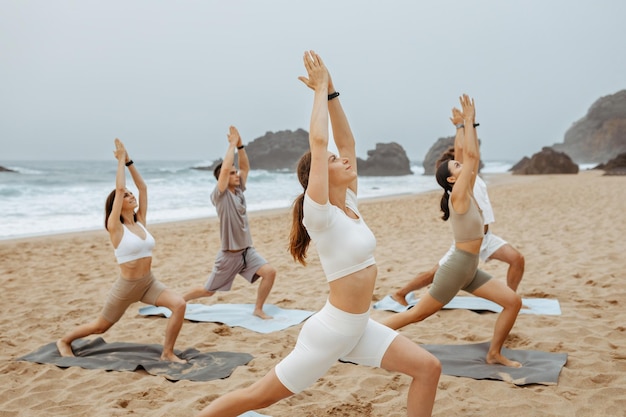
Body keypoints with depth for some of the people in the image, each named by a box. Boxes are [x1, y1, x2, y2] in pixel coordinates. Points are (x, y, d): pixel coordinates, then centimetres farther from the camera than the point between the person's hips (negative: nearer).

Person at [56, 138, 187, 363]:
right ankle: (64, 341, 42)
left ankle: (167, 353, -7)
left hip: (149, 283, 5)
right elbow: (119, 188, -21)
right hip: (126, 286, -5)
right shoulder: (115, 228, -13)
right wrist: (121, 159, -14)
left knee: (179, 304, -20)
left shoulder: (140, 221, 2)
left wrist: (129, 161, 1)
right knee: (100, 326, 14)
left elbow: (143, 187, 2)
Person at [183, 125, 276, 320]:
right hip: (229, 254, -5)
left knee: (270, 272, -16)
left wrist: (240, 145, -5)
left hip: (247, 250, 6)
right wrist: (232, 144, -17)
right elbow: (225, 167, -27)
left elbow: (245, 167, 6)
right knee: (208, 290, 8)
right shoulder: (219, 195, -14)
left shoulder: (239, 190, 5)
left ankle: (258, 309, 1)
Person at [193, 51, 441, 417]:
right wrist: (321, 88, -15)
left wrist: (331, 91, 0)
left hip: (361, 328, 8)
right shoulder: (320, 214, -17)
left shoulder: (349, 203, 3)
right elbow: (318, 142, -25)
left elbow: (346, 141, 4)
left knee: (428, 368, 0)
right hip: (331, 331, -7)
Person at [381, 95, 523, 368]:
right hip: (457, 268, -8)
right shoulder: (458, 196, -16)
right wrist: (468, 121, -15)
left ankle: (494, 354, 12)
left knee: (513, 301, 2)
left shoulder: (467, 193, 6)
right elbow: (471, 155, -21)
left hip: (470, 269, 9)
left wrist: (470, 124, 6)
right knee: (416, 314, -1)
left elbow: (473, 157, 7)